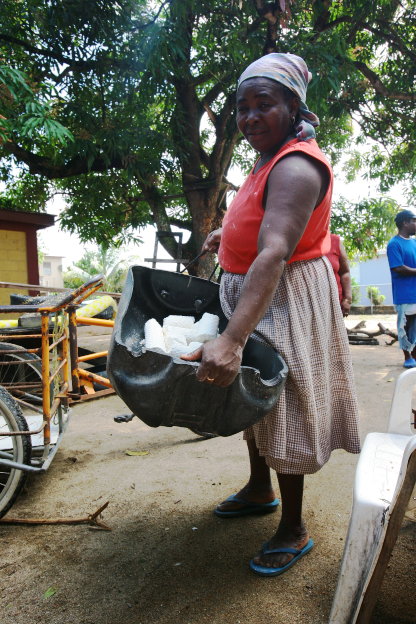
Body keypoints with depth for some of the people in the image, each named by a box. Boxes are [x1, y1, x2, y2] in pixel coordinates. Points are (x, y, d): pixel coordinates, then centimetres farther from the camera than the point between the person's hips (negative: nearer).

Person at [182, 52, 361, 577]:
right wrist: (230, 232, 18)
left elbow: (274, 255, -39)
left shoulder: (296, 167, -22)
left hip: (286, 298, -10)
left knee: (282, 409, -1)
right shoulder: (270, 159, 9)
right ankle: (259, 489, 41)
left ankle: (294, 530, 20)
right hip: (255, 295, 10)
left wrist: (231, 341, -48)